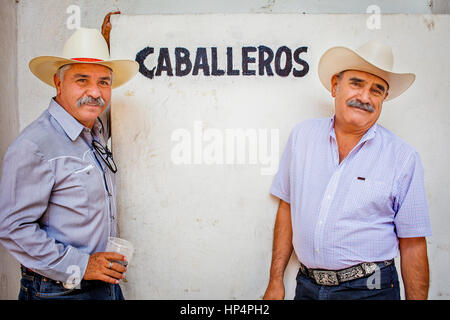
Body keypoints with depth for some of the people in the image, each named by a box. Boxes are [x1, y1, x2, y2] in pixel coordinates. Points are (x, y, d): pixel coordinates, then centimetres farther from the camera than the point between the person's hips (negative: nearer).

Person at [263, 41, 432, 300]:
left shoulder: (404, 157, -8)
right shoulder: (303, 135, 1)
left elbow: (413, 246, -6)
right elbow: (287, 207, 4)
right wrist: (276, 281, 3)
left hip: (369, 289, -2)